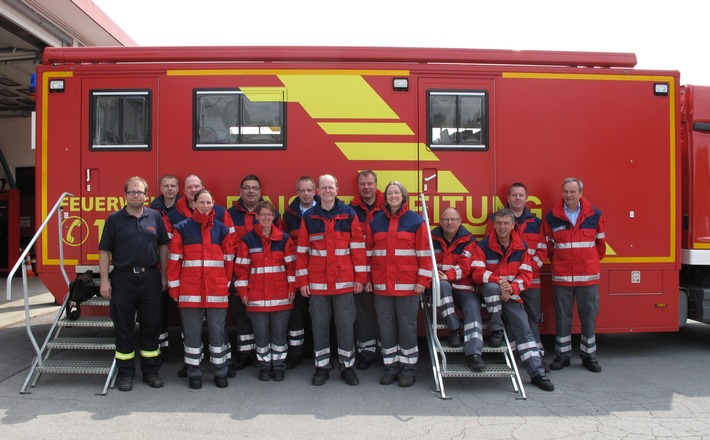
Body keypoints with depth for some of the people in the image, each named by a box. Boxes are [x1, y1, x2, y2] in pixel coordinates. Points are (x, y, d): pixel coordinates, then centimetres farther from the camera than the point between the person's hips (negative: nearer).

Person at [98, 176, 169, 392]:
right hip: (123, 278, -1)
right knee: (123, 328, 6)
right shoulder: (114, 219, 2)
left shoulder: (155, 217, 5)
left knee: (151, 326, 8)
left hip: (150, 277, 1)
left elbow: (163, 246, 9)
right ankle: (125, 373, 19)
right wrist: (104, 280, -5)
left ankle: (151, 371, 21)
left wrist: (164, 275, 5)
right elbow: (104, 251, 1)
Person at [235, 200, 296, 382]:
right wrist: (242, 291, -2)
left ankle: (279, 366, 22)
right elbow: (241, 267, 2)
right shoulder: (248, 239, 1)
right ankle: (264, 366, 24)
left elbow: (291, 264, 3)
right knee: (261, 335, 8)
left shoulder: (284, 238, 3)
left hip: (281, 296, 0)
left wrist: (292, 287, -2)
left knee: (280, 334, 8)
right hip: (257, 297, 0)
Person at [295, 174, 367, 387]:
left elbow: (358, 247, 0)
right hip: (317, 282, 1)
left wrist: (360, 277, -4)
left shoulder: (349, 214, 1)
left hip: (344, 281, -1)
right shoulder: (309, 217, 4)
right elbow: (302, 250, 4)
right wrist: (302, 280, 0)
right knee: (319, 325, 9)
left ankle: (347, 366, 21)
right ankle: (322, 367, 23)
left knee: (345, 324, 6)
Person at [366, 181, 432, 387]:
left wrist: (423, 280, -9)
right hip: (381, 284, 3)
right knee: (386, 326, 9)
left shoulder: (416, 221, -1)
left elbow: (424, 252, -4)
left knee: (407, 325, 5)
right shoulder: (376, 221, 9)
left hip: (407, 284, -3)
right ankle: (391, 366, 21)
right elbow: (369, 252, 10)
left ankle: (408, 368, 17)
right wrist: (367, 278, 7)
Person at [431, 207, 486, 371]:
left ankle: (473, 354, -35)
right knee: (442, 284, -35)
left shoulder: (468, 240, 2)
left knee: (473, 307, -26)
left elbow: (465, 266, -9)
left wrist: (449, 275, -27)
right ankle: (454, 330, -27)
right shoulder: (432, 238, 4)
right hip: (440, 287, 0)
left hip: (463, 287, 1)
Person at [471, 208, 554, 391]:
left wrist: (511, 288, -18)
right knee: (492, 287, -38)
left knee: (523, 328, -10)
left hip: (511, 295, 3)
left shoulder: (521, 247, 6)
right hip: (489, 293, -2)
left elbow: (526, 275, 1)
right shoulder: (483, 246, -4)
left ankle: (537, 372, -4)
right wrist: (499, 282, -25)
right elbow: (477, 273, -11)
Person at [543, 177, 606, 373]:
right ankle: (563, 355, 17)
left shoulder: (594, 215, 2)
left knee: (589, 316, 7)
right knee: (562, 316, 6)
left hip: (588, 275, 0)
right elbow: (549, 245, 11)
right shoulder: (552, 217, 2)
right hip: (561, 276, 0)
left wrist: (591, 262, 14)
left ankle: (589, 355, 20)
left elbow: (600, 243, 12)